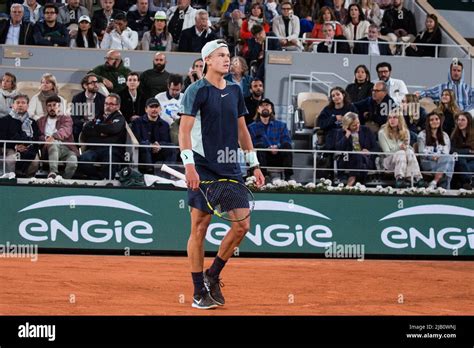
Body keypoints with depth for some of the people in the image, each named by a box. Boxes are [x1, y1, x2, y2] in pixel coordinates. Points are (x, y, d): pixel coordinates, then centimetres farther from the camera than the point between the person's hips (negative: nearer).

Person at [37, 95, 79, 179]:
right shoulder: (41, 121, 25)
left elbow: (65, 130, -6)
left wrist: (54, 136, -29)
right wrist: (46, 139, -12)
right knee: (53, 143, -38)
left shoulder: (66, 119, 16)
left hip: (66, 148, 0)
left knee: (73, 161, -34)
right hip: (50, 149, 0)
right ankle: (53, 172, -53)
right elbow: (39, 136, 13)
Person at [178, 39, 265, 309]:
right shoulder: (197, 91, -7)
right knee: (200, 228, -3)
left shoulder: (235, 91, 12)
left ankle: (213, 276, 18)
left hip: (231, 169, 6)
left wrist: (254, 164, 16)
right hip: (203, 169, -6)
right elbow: (185, 130, -14)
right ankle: (199, 292, 6)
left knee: (242, 225, -1)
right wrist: (189, 164, -25)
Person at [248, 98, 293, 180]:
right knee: (259, 146, -30)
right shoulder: (252, 127, 13)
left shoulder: (281, 125, 19)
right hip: (262, 158, -1)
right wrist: (268, 149, -19)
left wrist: (278, 147, -19)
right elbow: (252, 145, -3)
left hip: (279, 158, 1)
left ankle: (288, 176, -32)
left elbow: (287, 141, 4)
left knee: (287, 145, -27)